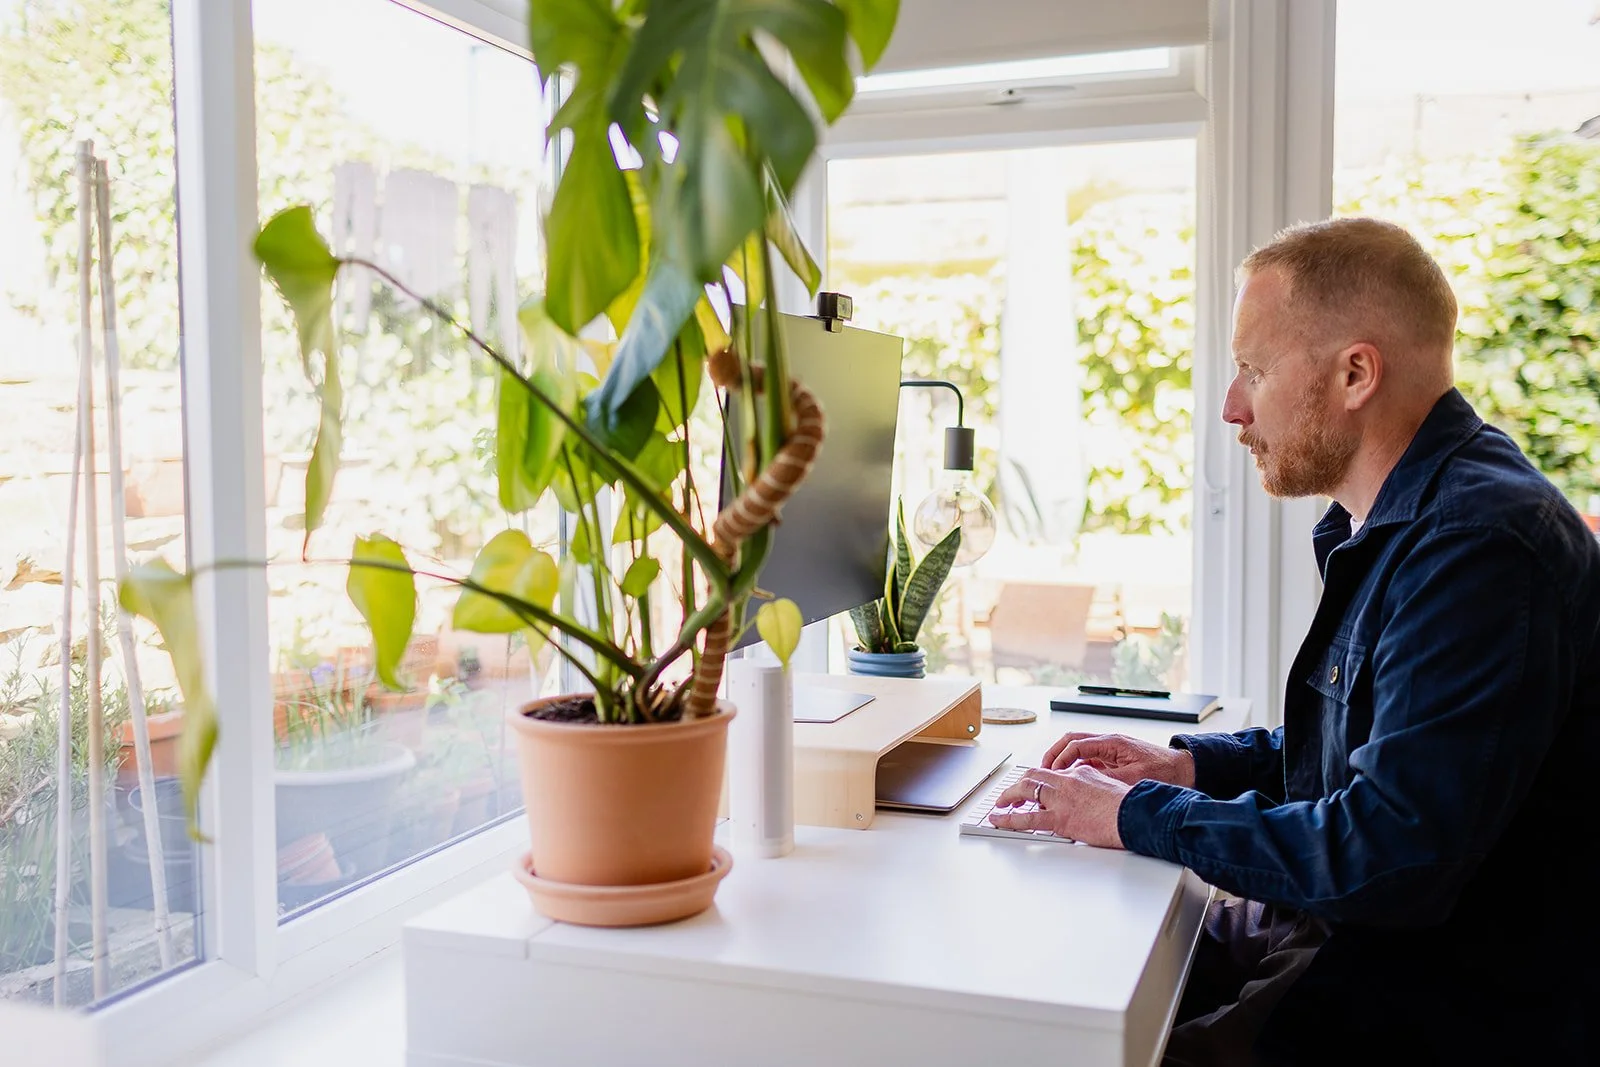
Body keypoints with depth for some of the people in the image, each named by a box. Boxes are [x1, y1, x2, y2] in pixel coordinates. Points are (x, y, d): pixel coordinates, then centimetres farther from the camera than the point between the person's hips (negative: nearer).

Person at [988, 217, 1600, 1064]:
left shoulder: (1480, 545, -25)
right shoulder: (1393, 525, 9)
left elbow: (1391, 857, -30)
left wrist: (1138, 815, -19)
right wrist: (1190, 766, 5)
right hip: (1353, 933, 9)